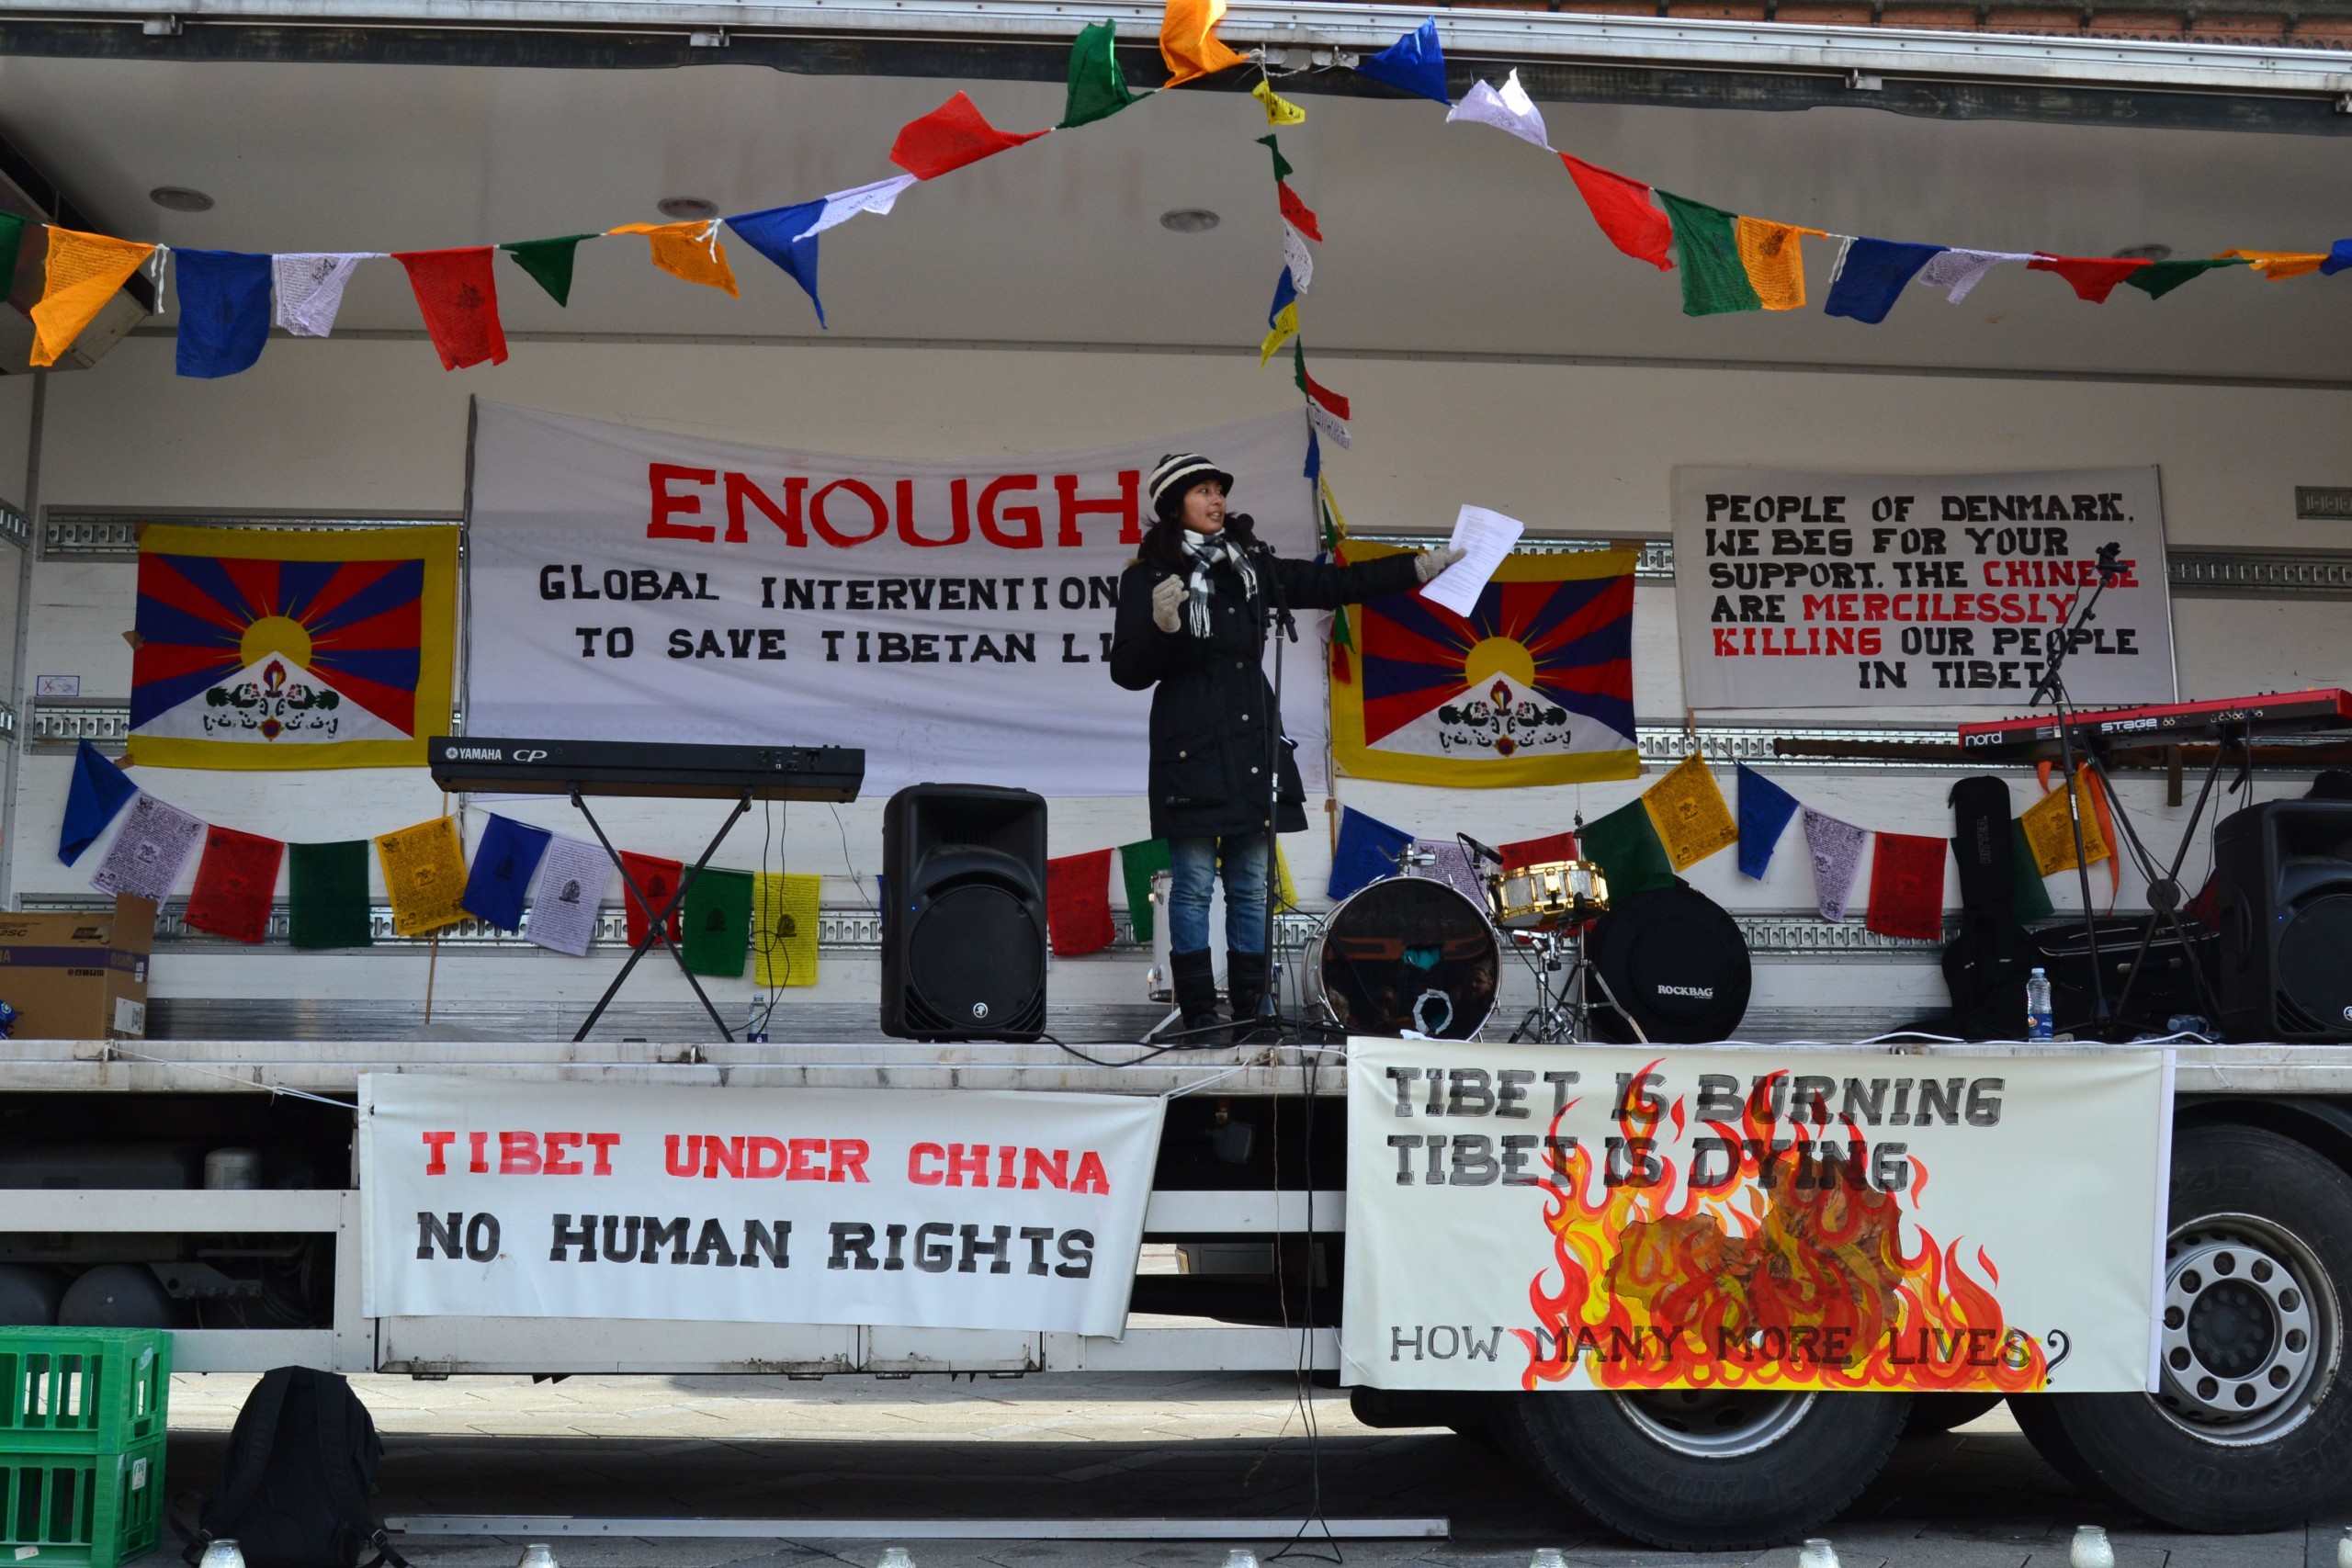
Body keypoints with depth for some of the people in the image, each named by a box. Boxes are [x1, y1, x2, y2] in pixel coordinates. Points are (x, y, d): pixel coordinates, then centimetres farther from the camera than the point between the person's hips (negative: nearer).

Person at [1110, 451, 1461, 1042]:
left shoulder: (1250, 564, 11)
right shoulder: (1149, 576, -2)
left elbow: (1331, 585, 16)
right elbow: (1127, 672, -5)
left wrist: (1420, 567, 14)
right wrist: (1160, 627, -24)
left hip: (1251, 744, 5)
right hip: (1190, 747, -5)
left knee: (1252, 887, 6)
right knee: (1194, 886, -3)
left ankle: (1250, 1018, 12)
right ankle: (1199, 1018, 2)